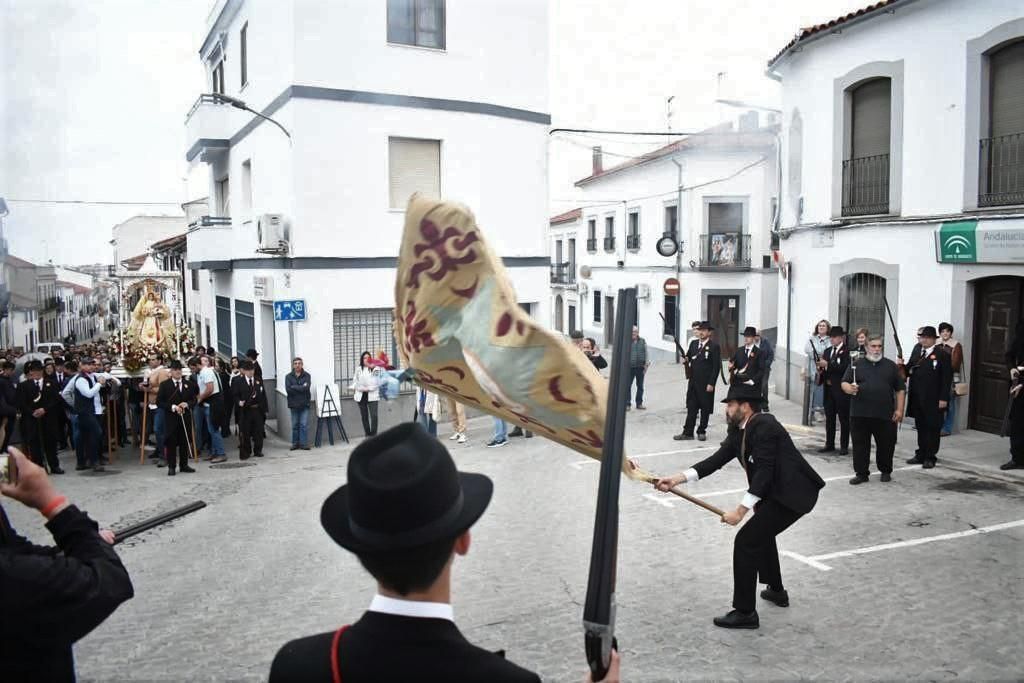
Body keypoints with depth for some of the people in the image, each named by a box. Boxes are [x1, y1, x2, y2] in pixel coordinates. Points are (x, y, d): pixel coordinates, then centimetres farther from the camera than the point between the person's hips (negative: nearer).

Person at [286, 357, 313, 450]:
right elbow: (288, 390, -9)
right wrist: (301, 388, -10)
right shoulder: (288, 376, 3)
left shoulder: (307, 375, 2)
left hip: (304, 404, -1)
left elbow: (307, 388, -12)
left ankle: (304, 443, 3)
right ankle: (295, 443, 15)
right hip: (294, 404, 1)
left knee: (304, 425, -3)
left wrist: (294, 387, -10)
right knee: (295, 425, 6)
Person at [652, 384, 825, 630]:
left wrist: (741, 510, -29)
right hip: (776, 491, 11)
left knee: (746, 541, -12)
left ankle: (745, 612, -3)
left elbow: (764, 471, -27)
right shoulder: (739, 430, 6)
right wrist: (677, 479, -10)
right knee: (762, 532, 31)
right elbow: (717, 460, -1)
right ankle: (776, 590, 49)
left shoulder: (764, 426, -22)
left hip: (793, 492, -11)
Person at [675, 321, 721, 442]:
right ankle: (688, 432, 10)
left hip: (706, 383, -5)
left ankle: (702, 431, 19)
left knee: (705, 408, 7)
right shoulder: (693, 343, 10)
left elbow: (716, 366, -10)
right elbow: (688, 357, 17)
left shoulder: (714, 346, -8)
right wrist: (686, 360, -8)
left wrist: (711, 383, -14)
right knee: (691, 407, 6)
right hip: (693, 381, 5)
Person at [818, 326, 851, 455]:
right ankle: (829, 444, 19)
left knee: (844, 418, 2)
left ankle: (844, 446, 8)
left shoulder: (846, 351, -9)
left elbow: (844, 368, -20)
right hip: (829, 389, 6)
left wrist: (827, 365, -22)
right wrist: (821, 368, -8)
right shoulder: (827, 351, 13)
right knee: (829, 418, 11)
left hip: (841, 390, -6)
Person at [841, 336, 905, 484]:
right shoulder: (856, 364, 6)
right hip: (860, 414, -1)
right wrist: (849, 388, -22)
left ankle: (886, 471, 25)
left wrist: (899, 410, 1)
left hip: (885, 415, 1)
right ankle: (861, 473, 12)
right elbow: (844, 383, 2)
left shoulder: (890, 365, 9)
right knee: (860, 445, 2)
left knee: (886, 445, 7)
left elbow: (900, 389, 9)